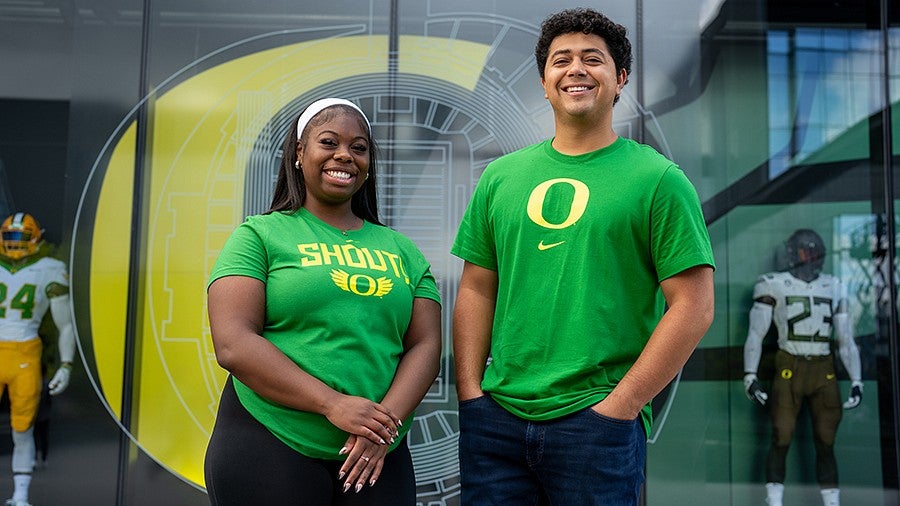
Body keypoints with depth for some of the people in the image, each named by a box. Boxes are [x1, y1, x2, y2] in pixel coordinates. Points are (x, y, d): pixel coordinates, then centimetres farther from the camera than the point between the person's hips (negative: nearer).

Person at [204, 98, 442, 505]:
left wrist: (388, 420, -13)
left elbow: (425, 345, 4)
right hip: (268, 449, -3)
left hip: (376, 457, 3)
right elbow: (233, 345, -11)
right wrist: (333, 404, -19)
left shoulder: (401, 250, 10)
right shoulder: (260, 235, -1)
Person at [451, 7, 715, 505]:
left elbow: (693, 306, -6)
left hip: (598, 421, -3)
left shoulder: (658, 179, -3)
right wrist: (470, 391, 1)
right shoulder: (501, 177, 8)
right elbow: (476, 291, 9)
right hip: (495, 418, 4)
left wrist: (621, 405, -10)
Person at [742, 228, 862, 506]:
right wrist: (750, 377, -10)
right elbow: (755, 334, -3)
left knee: (825, 444, 7)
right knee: (781, 441, -2)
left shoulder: (833, 288, 10)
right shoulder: (774, 285, -2)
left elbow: (846, 340, 13)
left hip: (824, 372, 4)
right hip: (789, 370, -3)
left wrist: (856, 382, 7)